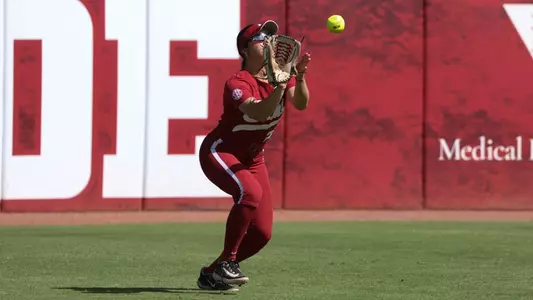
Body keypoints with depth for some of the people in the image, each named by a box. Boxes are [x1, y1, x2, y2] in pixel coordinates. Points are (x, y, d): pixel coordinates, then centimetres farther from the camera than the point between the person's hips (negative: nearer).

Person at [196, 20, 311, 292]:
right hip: (219, 152, -7)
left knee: (262, 233, -2)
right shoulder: (238, 83, -24)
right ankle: (226, 263, -24)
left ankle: (212, 274, 17)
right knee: (250, 192, -37)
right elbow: (259, 112, -43)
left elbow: (300, 104, -22)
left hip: (252, 159, 7)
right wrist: (280, 83, -56)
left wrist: (300, 78, -40)